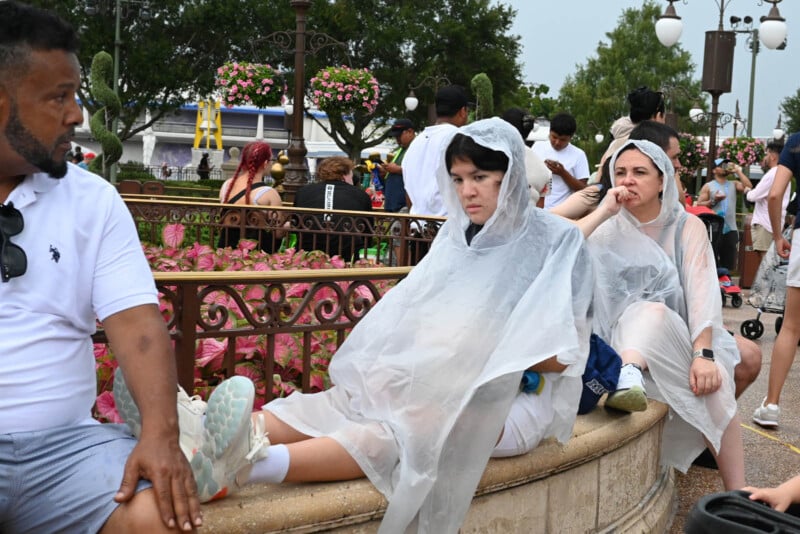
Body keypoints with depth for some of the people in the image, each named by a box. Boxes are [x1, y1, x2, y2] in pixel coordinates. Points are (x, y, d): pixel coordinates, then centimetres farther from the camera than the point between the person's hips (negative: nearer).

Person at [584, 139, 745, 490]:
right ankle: (629, 376, -60)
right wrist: (601, 214, -15)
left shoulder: (687, 227, 4)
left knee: (713, 381, -32)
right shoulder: (609, 229, 6)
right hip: (624, 340, 0)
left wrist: (703, 354, -25)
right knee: (651, 309, -33)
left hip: (678, 340, 0)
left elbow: (701, 291, -11)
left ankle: (736, 495, -31)